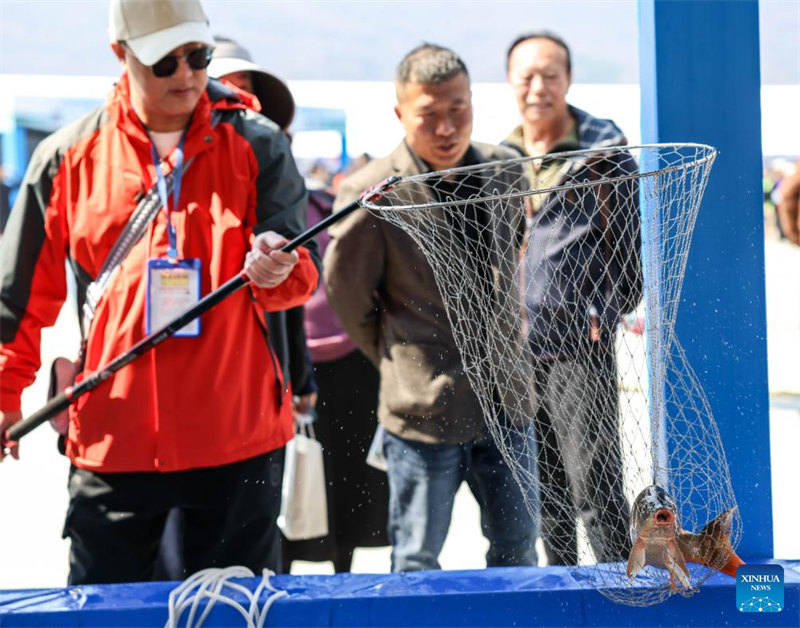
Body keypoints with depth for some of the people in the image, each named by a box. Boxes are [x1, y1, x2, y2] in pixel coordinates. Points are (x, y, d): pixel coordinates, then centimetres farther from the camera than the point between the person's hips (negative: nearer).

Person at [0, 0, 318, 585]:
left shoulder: (259, 146, 3)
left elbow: (300, 273, -2)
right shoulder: (68, 156, 3)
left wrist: (277, 272, -24)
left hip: (239, 436, 0)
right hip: (112, 439, 0)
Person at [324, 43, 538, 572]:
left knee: (518, 548, 15)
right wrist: (400, 361, 8)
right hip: (424, 409, -4)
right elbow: (347, 295, -1)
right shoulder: (371, 192, -14)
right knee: (417, 563, 7)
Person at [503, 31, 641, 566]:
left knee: (594, 480, -7)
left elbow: (629, 237, -3)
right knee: (543, 485, 12)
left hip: (580, 341, -5)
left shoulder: (603, 145, -3)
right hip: (515, 343, 5)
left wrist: (605, 314, -8)